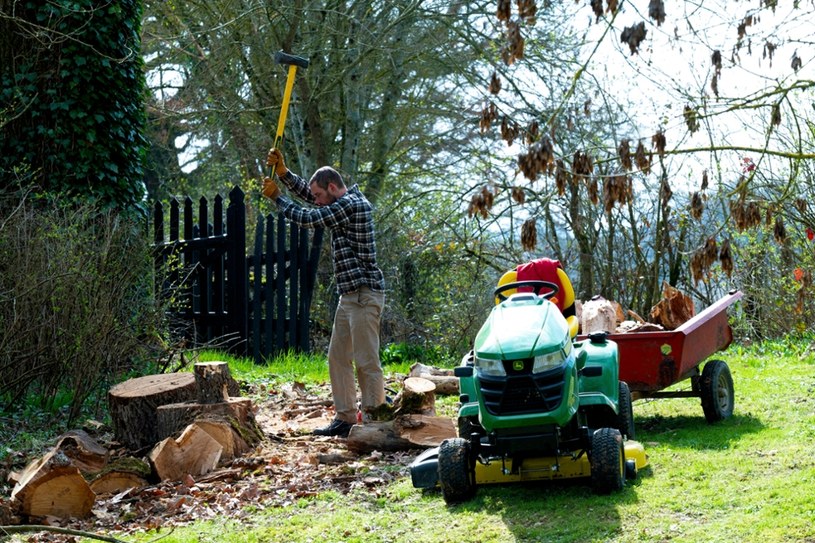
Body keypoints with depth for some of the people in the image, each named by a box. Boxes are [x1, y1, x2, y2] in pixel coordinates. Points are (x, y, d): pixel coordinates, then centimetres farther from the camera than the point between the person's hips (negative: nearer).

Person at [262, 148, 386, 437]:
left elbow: (306, 218, -12)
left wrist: (276, 197, 1)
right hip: (349, 294, 11)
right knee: (337, 358, 11)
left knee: (366, 361, -9)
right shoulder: (344, 202, 16)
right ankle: (345, 418, 16)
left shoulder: (351, 204, -15)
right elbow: (305, 190, 23)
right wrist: (282, 171, 7)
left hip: (364, 293, -11)